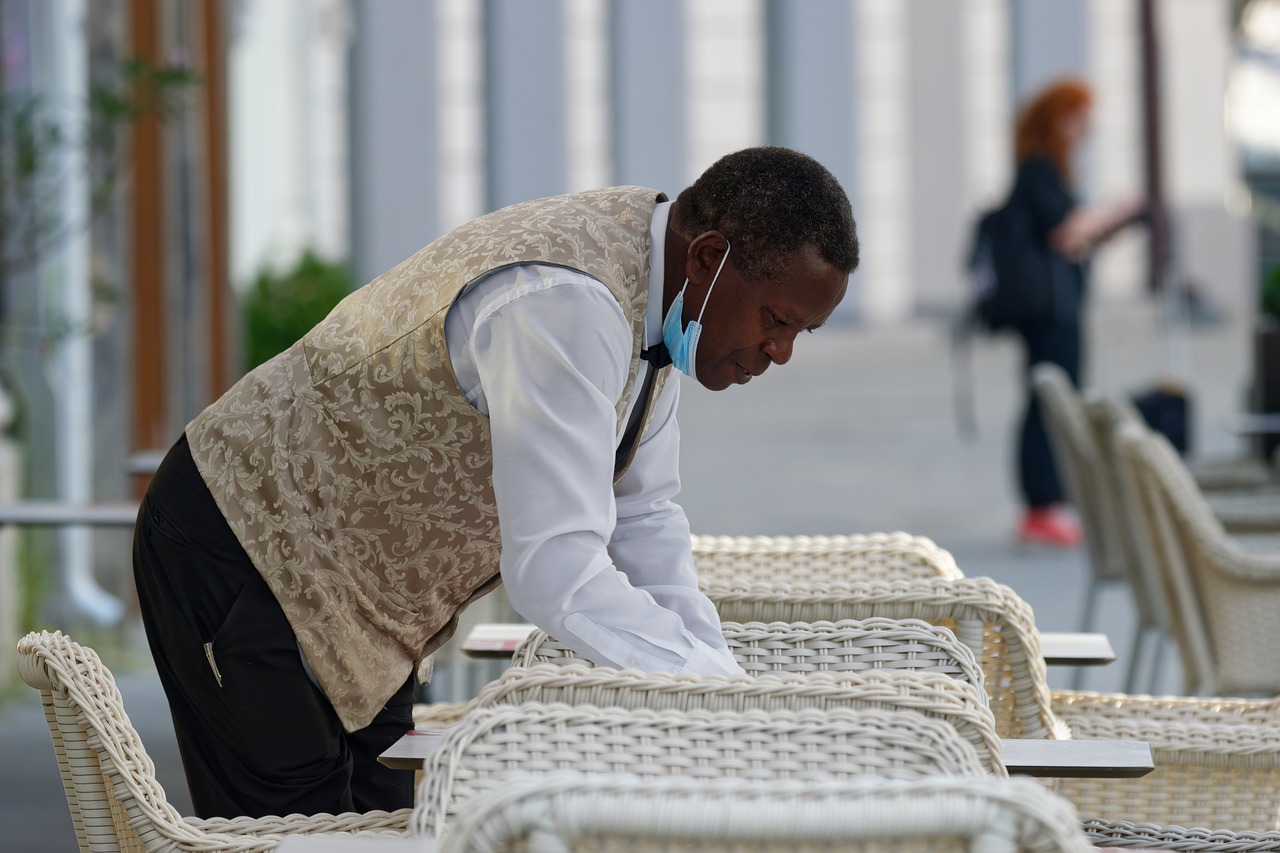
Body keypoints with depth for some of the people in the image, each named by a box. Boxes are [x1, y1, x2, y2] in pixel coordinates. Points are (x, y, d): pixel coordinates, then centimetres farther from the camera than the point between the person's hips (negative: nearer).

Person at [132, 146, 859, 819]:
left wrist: (717, 671, -10)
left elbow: (642, 519, 5)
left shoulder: (652, 295, -2)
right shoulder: (562, 303, -33)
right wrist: (729, 692, -32)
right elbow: (556, 573, -38)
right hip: (242, 554, -10)